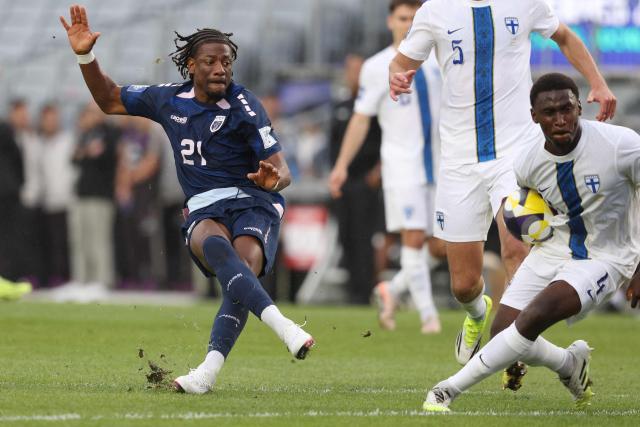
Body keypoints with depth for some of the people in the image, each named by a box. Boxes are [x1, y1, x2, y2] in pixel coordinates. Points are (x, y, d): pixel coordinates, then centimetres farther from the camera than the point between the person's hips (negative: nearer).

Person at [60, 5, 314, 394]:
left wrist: (272, 178, -30)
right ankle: (283, 326, -52)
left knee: (244, 267, -33)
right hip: (204, 211, 2)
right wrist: (85, 56, 15)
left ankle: (208, 372, -43)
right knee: (214, 245, -35)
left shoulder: (243, 106, -2)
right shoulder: (169, 99, 11)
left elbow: (282, 172, -6)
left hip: (252, 203, -2)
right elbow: (110, 100, 27)